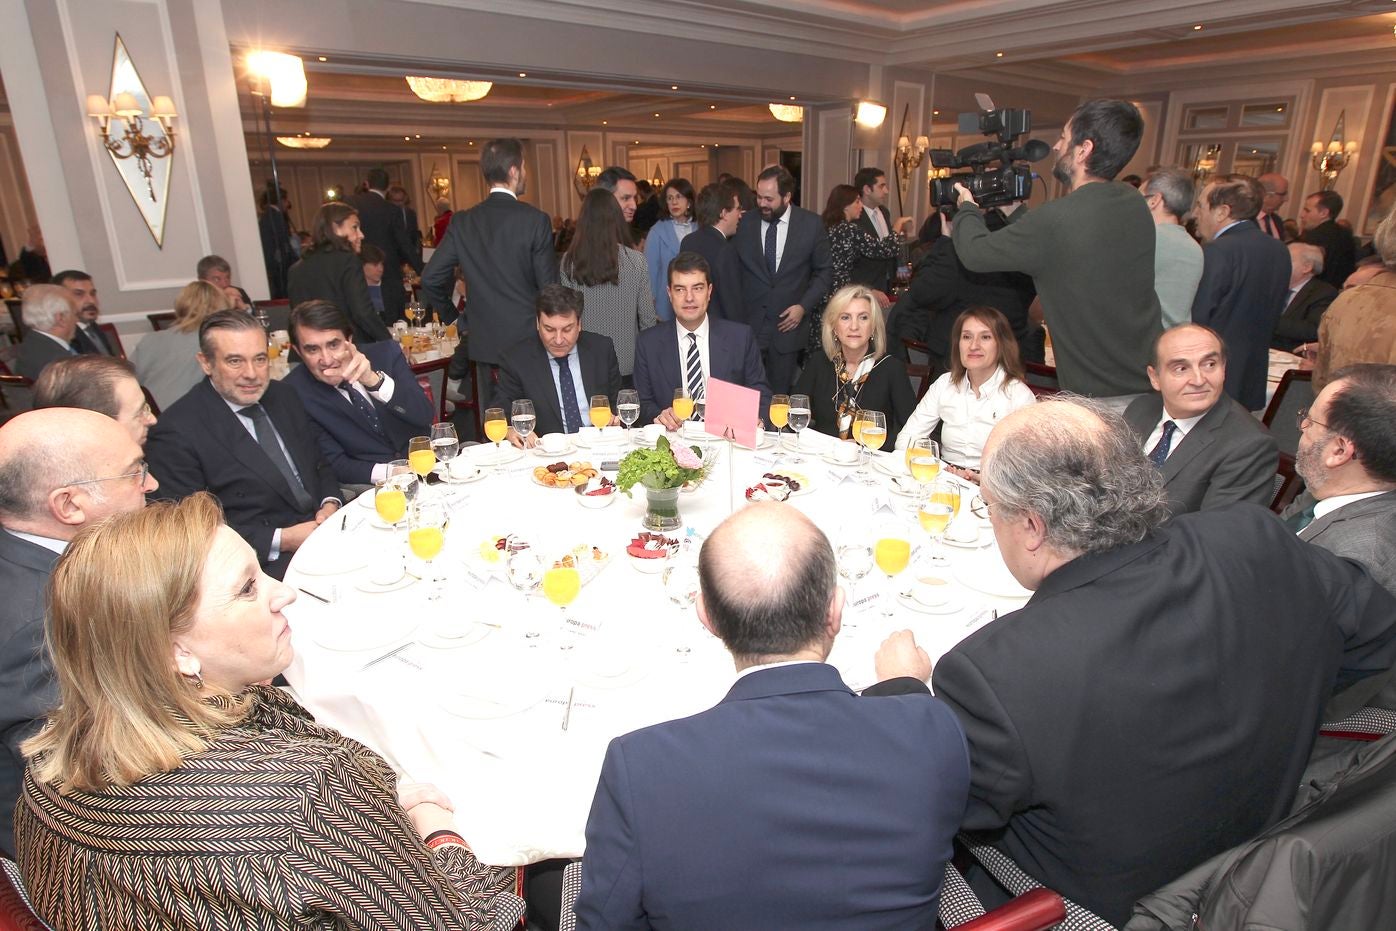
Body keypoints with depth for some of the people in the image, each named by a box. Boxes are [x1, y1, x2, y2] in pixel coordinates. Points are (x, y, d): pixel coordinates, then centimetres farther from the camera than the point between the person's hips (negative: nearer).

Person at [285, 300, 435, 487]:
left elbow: (426, 415, -15)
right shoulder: (295, 392, -8)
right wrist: (389, 472, -24)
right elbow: (334, 464, -7)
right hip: (371, 488, -3)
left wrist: (374, 380, -30)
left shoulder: (385, 354, -5)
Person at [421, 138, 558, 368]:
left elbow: (430, 278, 2)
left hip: (483, 343, 4)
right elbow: (549, 287, -8)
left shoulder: (462, 221, 2)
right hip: (528, 340, -4)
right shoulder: (536, 219, -10)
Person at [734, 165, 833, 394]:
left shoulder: (811, 224, -1)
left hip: (788, 324, 0)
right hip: (748, 323, 0)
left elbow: (824, 271, 6)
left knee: (779, 394, 9)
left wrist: (804, 306, -6)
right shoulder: (745, 223, -1)